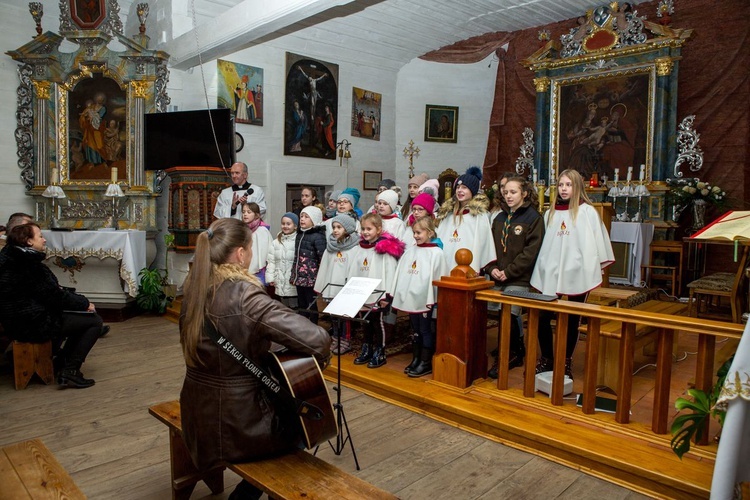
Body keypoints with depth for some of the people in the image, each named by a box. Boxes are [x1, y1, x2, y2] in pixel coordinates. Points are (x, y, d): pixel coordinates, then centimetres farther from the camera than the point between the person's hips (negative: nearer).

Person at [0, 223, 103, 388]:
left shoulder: (16, 259, 10)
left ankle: (61, 361, 24)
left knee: (84, 317, 20)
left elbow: (48, 291, 13)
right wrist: (84, 304, -8)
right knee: (95, 321, -8)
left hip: (24, 318, 10)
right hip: (33, 324, -10)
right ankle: (69, 371, -5)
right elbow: (53, 296, -21)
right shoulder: (28, 263, -21)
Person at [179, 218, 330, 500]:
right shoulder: (244, 294, -26)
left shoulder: (196, 287, -3)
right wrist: (322, 356, -10)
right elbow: (316, 340, -31)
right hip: (235, 426, -7)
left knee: (282, 409, 28)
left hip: (198, 418, 7)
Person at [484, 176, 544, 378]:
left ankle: (504, 358, 2)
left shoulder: (533, 218, -3)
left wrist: (509, 271, -15)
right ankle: (517, 352, 25)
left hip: (519, 279, -5)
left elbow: (531, 251, -12)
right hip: (498, 278, 5)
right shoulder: (500, 218, 15)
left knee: (508, 315, -12)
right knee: (511, 317, 10)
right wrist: (492, 268, -4)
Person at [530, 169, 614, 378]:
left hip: (577, 274, -3)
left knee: (572, 320, 8)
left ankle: (567, 362, 21)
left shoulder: (587, 211, -3)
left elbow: (594, 243, -5)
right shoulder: (551, 212, 12)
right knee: (542, 317, -2)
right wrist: (542, 269, 11)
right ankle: (546, 359, 15)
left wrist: (592, 272, -9)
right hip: (551, 273, 3)